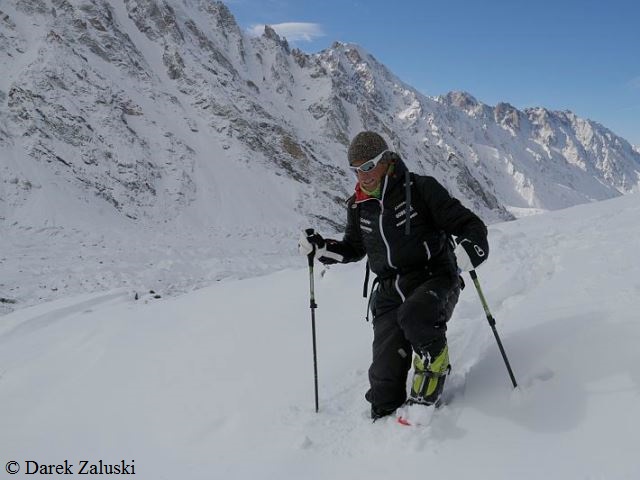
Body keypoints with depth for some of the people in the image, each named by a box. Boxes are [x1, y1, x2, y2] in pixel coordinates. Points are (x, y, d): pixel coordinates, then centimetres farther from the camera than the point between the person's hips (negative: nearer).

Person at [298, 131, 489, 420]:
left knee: (413, 316, -37)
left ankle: (433, 364, -10)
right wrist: (320, 248, 8)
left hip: (434, 279, -4)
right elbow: (354, 248, 25)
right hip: (389, 291, 4)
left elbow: (468, 224, -7)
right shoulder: (358, 206, 8)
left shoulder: (421, 189, -8)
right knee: (385, 375, -6)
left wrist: (470, 248, -30)